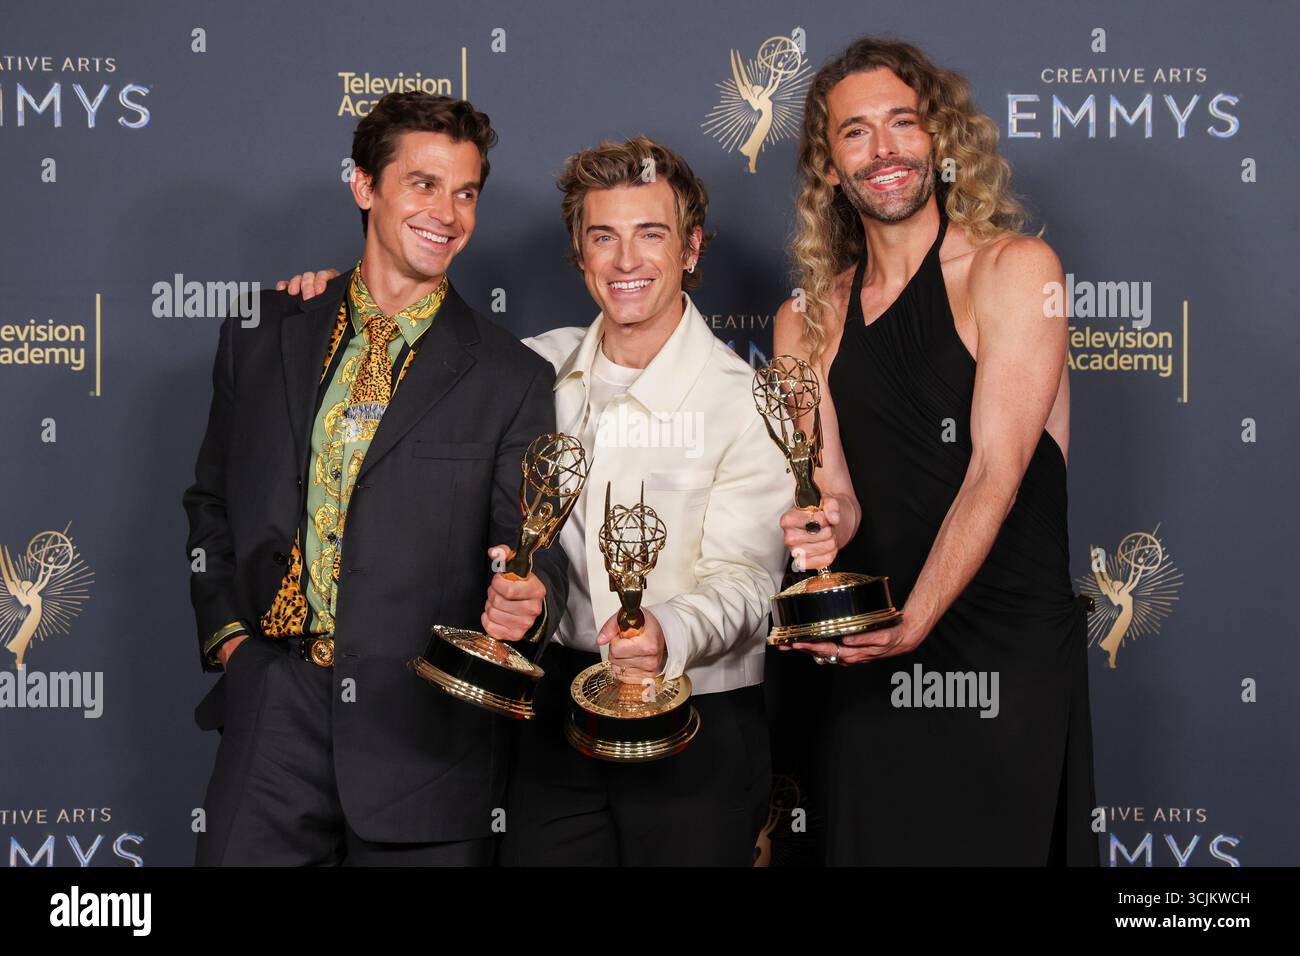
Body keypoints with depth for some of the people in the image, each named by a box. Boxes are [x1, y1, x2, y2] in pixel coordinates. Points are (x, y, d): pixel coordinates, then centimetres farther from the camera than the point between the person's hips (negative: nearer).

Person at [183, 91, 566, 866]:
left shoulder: (511, 378, 0)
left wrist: (526, 600, -23)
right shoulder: (263, 335, 8)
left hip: (423, 734, -1)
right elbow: (212, 502, 17)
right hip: (272, 711, 2)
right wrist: (225, 631, 5)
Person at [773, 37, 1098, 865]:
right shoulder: (809, 320, 9)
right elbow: (838, 493, 4)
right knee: (871, 843, 9)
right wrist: (829, 526, -21)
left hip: (1011, 666, -4)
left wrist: (911, 622, -24)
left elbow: (996, 472, -13)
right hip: (872, 663, 4)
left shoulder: (1014, 269, -5)